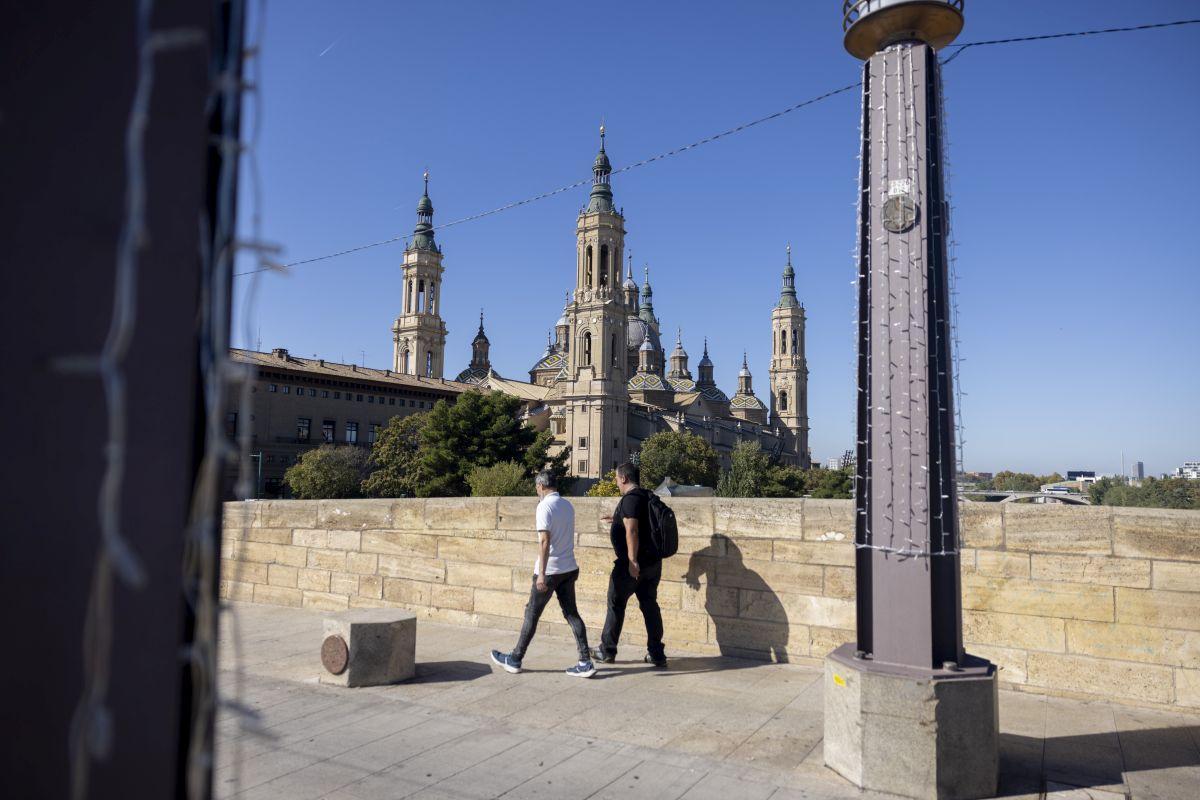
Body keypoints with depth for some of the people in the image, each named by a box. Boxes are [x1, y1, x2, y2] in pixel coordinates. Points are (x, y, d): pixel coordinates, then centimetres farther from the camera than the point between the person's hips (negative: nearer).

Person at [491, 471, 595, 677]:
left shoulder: (545, 506, -15)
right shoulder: (568, 506, 9)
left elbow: (545, 540, -21)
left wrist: (541, 573, -22)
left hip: (549, 571, -7)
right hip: (569, 569, 7)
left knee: (532, 614, 6)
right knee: (571, 613, 7)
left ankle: (514, 660, 19)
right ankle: (585, 663, 1)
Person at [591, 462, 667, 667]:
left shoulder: (630, 498, -16)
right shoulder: (647, 497, 12)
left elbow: (632, 531, -24)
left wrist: (632, 561, -26)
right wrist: (619, 520, 29)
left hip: (633, 564, -8)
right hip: (653, 562, 8)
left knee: (616, 604, 6)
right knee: (649, 604, 11)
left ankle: (607, 651, 17)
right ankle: (656, 654, 13)